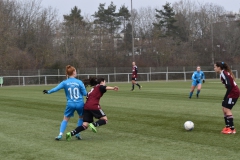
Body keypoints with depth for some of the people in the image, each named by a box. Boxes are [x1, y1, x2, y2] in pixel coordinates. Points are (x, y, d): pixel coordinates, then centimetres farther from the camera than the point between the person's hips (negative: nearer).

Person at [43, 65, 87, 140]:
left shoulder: (65, 83, -3)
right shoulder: (79, 82, -5)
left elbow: (56, 89, -4)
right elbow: (85, 93, -2)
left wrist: (48, 91, 11)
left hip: (70, 104, 1)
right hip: (80, 104, -1)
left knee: (65, 119, 14)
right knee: (81, 117, 23)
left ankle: (60, 134, 3)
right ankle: (77, 134, 19)